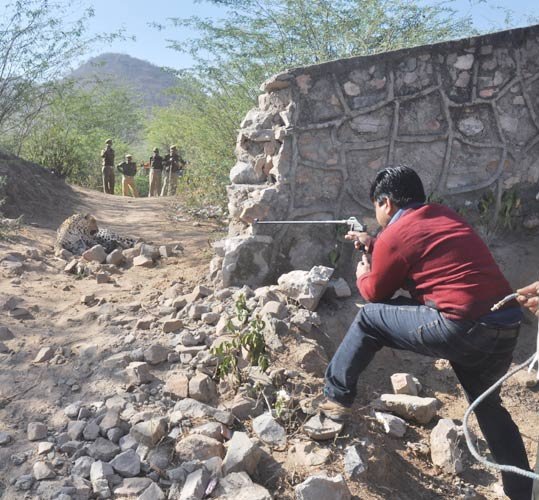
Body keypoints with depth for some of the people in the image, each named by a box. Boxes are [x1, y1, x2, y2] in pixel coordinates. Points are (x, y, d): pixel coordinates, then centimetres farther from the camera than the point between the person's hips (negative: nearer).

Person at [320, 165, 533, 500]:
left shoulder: (393, 235, -2)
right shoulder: (447, 217, 20)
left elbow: (375, 294, 11)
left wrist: (363, 273, 31)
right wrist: (373, 246, 38)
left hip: (462, 328, -8)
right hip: (508, 325, 8)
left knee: (370, 318, 9)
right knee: (487, 404, 29)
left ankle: (337, 397, 20)